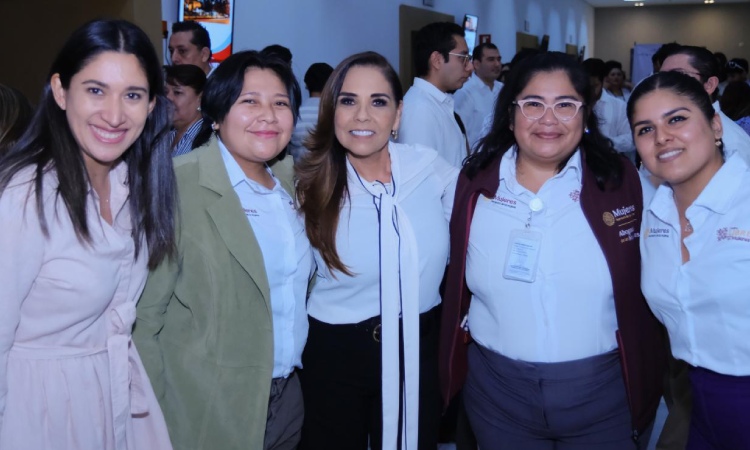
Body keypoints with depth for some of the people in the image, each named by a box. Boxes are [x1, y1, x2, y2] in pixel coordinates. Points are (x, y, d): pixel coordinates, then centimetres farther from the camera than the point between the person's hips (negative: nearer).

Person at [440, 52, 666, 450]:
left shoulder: (621, 181, -6)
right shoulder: (476, 181, -3)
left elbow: (642, 287, 1)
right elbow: (454, 283, 7)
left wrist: (643, 380, 1)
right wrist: (453, 369, 6)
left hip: (603, 393, -1)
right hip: (496, 391, 1)